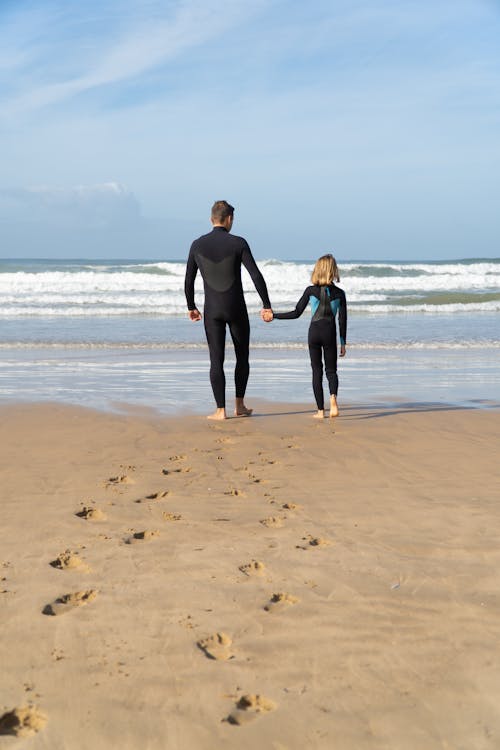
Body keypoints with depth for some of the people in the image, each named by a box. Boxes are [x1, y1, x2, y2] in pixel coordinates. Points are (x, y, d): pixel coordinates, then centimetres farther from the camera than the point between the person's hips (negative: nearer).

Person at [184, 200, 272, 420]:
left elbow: (188, 281, 5)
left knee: (216, 360, 3)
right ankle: (239, 405, 17)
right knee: (242, 357, 15)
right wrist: (266, 305, -5)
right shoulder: (238, 243, -8)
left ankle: (220, 410, 0)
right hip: (236, 309, -1)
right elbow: (256, 276, -12)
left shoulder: (197, 245, 0)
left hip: (212, 311, 1)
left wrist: (191, 307, 18)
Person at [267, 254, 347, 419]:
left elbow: (296, 313, -3)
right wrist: (343, 343, 8)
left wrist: (274, 315, 7)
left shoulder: (311, 291, -2)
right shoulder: (339, 293, 0)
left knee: (317, 371, 8)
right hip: (330, 333, 0)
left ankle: (320, 410, 6)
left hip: (314, 332, 0)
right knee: (331, 370, 10)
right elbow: (343, 320, 1)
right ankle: (333, 398, -20)